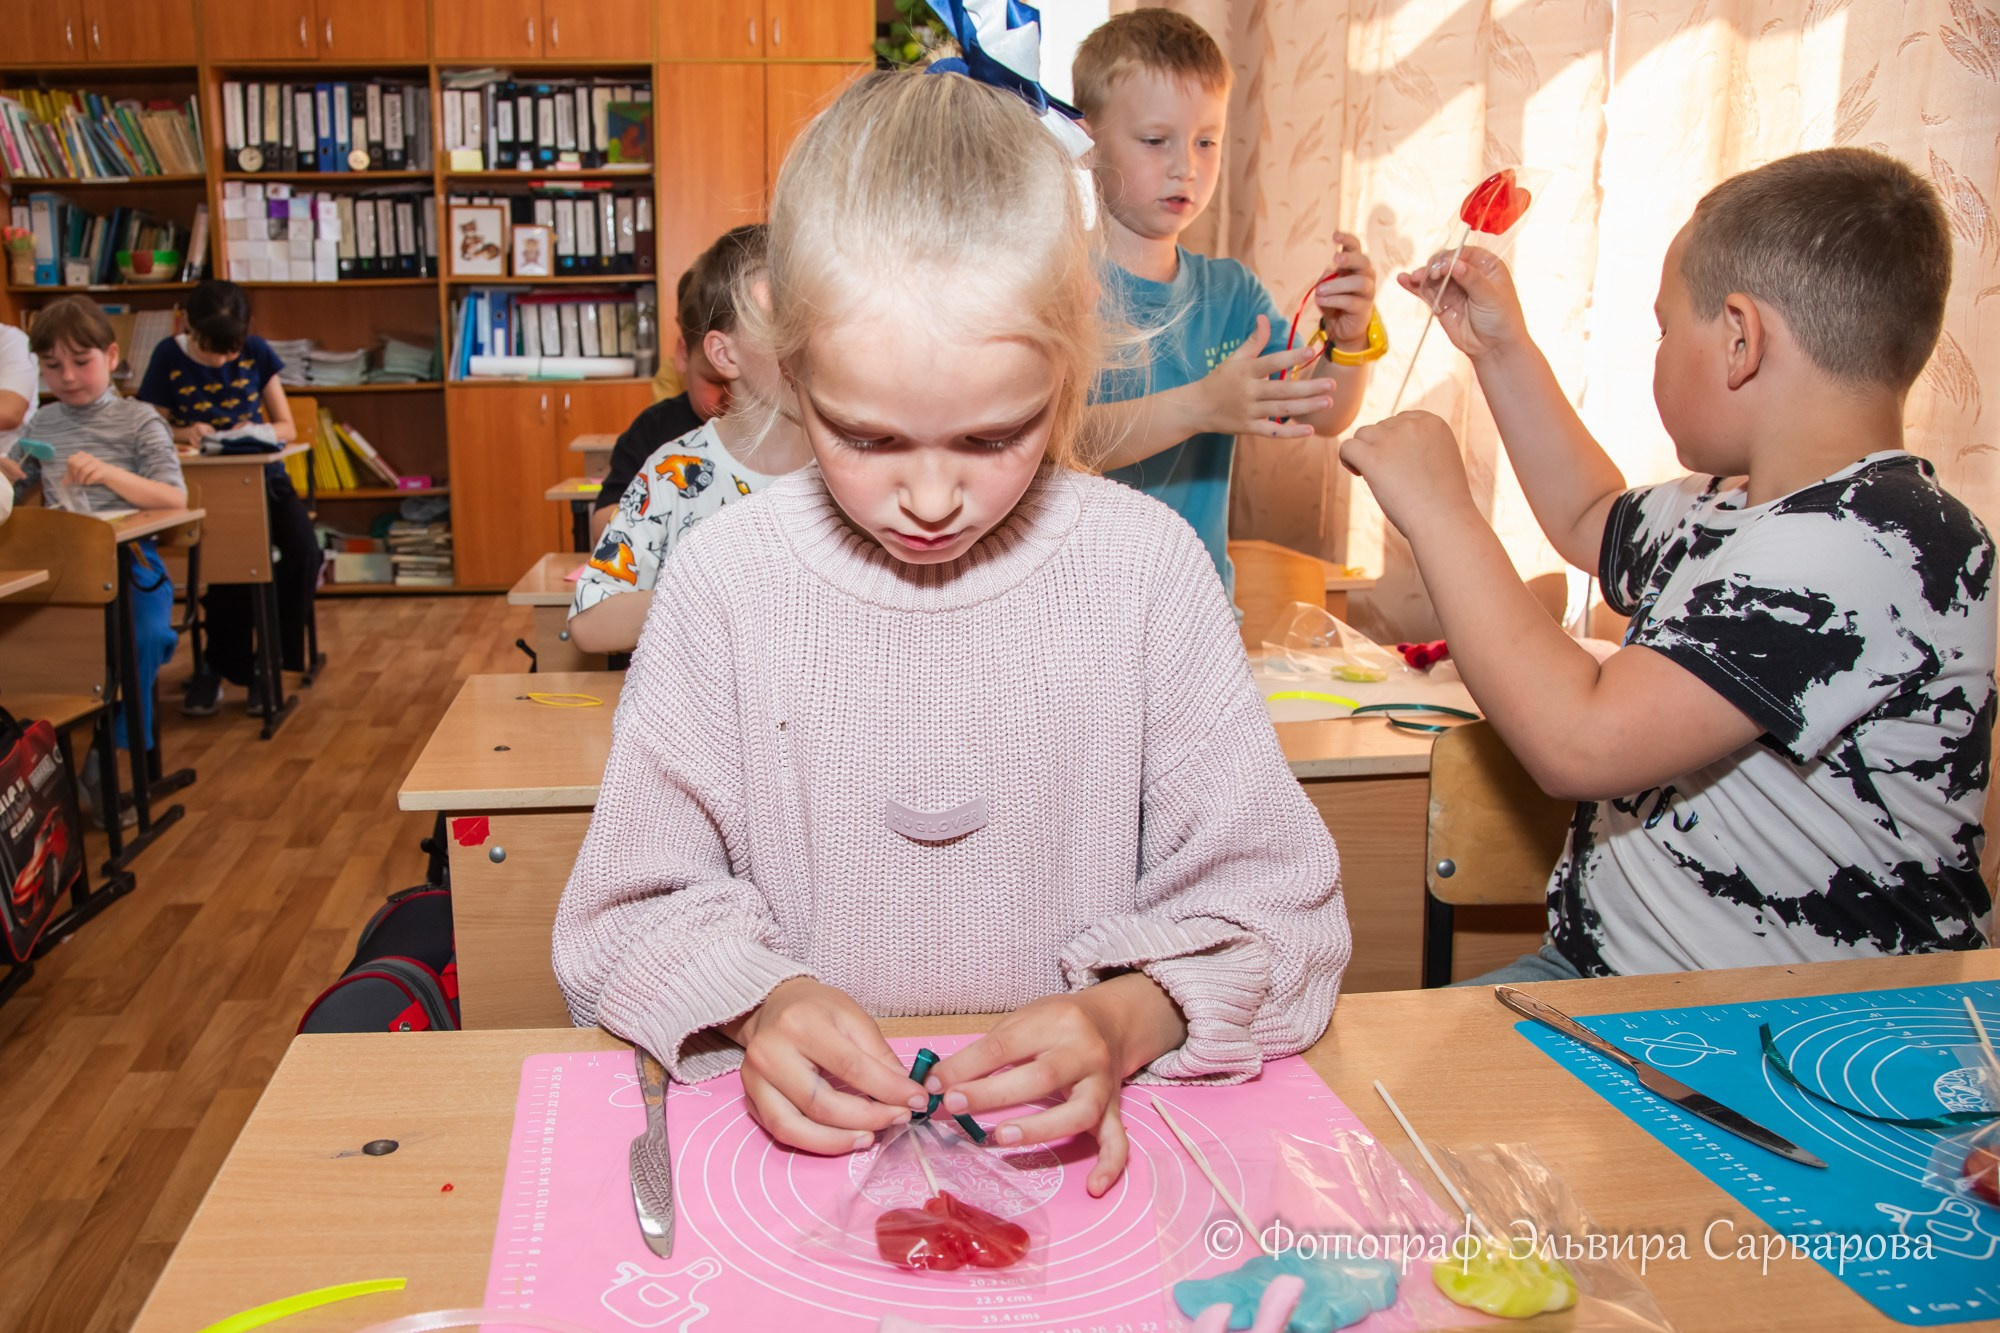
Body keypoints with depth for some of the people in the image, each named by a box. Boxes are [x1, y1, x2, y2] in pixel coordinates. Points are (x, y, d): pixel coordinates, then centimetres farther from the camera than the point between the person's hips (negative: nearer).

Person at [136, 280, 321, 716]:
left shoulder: (256, 352, 2)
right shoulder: (169, 357, -1)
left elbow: (286, 427, 5)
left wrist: (256, 432, -17)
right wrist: (183, 434, -17)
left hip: (262, 474, 2)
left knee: (303, 551, -27)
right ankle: (224, 666, -12)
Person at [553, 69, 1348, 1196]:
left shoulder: (1147, 567, -7)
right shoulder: (730, 577, -6)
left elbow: (1271, 899, -2)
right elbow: (632, 915, 0)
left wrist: (1126, 1019, -21)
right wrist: (758, 1003, -20)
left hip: (1076, 1137, 0)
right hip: (806, 1127, 1)